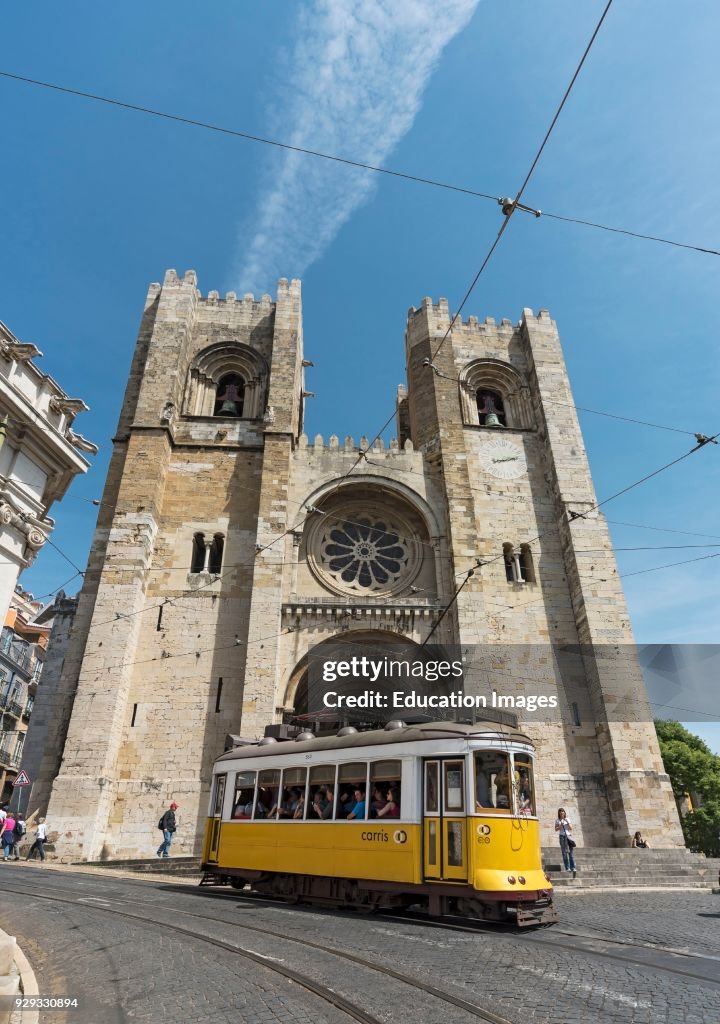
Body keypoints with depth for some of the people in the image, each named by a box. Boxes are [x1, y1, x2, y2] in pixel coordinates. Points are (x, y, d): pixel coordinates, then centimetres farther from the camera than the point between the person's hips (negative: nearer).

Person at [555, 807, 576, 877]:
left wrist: (568, 822, -7)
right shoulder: (557, 820, 6)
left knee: (570, 852, -6)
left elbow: (571, 829, 7)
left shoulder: (567, 819, 10)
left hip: (568, 836, 1)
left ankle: (573, 868, -6)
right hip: (562, 836, -1)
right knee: (564, 853, -3)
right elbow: (556, 829, 2)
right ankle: (567, 868, 2)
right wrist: (560, 825, -11)